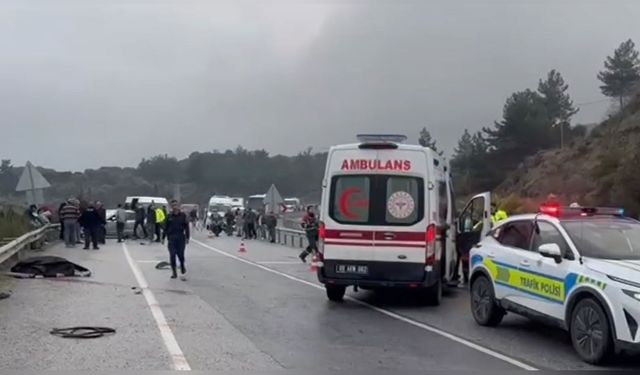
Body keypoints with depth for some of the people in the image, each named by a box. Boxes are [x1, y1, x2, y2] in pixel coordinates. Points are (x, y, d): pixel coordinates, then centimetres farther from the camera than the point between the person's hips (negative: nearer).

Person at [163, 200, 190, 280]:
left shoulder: (183, 215, 1)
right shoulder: (169, 216, 4)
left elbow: (186, 227, 2)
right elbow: (166, 228, 9)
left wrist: (187, 237, -2)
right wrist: (163, 237, 8)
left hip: (181, 238, -1)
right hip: (171, 238, 1)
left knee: (181, 255, -4)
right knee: (172, 255, 1)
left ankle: (183, 270, 15)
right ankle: (174, 272, 11)